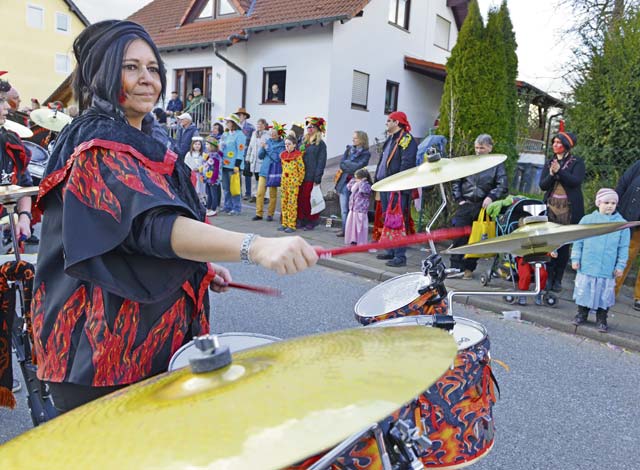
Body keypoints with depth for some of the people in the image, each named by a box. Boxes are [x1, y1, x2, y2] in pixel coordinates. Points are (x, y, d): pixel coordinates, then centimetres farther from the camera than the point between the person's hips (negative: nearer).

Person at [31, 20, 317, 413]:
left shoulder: (139, 142, 11)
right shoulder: (101, 149, -19)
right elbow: (154, 225, -37)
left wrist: (202, 268, 7)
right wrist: (255, 247, -52)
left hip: (154, 333, 9)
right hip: (106, 347, -9)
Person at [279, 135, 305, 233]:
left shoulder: (298, 156, -8)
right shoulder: (283, 155, 11)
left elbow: (302, 170, -7)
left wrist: (299, 182, -5)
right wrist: (284, 179, 15)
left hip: (293, 183, -7)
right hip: (284, 182, 7)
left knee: (292, 204, -5)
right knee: (283, 204, 9)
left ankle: (292, 225, -1)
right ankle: (285, 223, 18)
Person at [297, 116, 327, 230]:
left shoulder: (320, 144, -3)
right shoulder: (303, 141, 14)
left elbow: (321, 162, -7)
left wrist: (317, 179, -12)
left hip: (311, 177, -5)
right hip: (301, 176, 5)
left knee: (310, 199, -1)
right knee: (300, 198, 4)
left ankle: (312, 221, 12)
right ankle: (301, 220, 16)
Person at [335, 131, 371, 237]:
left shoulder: (365, 153, 0)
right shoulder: (349, 149, 14)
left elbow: (359, 166, -13)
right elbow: (342, 163, 4)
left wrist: (346, 163, -5)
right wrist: (352, 167, -7)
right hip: (344, 182, 5)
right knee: (344, 209, 6)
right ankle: (345, 229, 13)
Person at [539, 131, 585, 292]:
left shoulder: (577, 162, 4)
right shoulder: (549, 163, 14)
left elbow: (576, 181, -11)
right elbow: (542, 185, 6)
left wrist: (560, 171, -21)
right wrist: (551, 174, -12)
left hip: (569, 208, -2)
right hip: (551, 207, 3)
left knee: (564, 244, -2)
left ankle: (558, 279, 4)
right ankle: (549, 277, -1)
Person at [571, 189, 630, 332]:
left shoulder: (622, 223, -1)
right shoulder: (587, 220, -1)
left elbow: (623, 247, 3)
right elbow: (578, 241, 5)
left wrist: (620, 266, 1)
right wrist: (575, 258, 2)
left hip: (608, 270, 0)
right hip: (586, 266, 0)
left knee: (604, 294, 7)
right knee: (584, 291, 10)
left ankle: (601, 319, 22)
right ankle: (582, 314, 27)